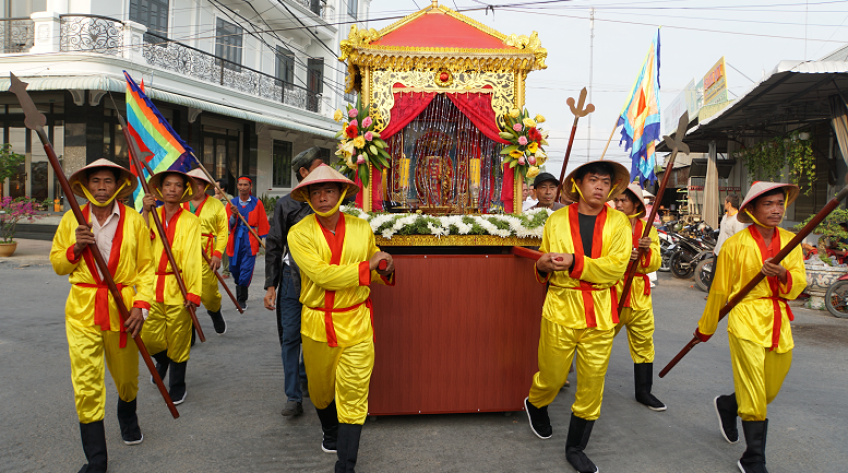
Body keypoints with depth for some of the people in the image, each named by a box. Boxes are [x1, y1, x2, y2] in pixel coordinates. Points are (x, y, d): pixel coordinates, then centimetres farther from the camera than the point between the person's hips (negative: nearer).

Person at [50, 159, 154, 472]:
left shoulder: (134, 220, -1)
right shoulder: (72, 219, 4)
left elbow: (146, 268, 0)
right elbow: (57, 264, 10)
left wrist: (141, 305, -12)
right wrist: (75, 249, -11)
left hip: (122, 307, 0)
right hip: (82, 310, 0)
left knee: (126, 375, 15)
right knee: (86, 383, -5)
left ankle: (127, 416, 50)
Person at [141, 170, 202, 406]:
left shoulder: (191, 221, -1)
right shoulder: (152, 215, 9)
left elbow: (193, 258, -6)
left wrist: (193, 292, -12)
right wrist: (146, 212, -12)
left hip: (177, 288, -3)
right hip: (151, 286, 3)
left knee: (178, 342, 4)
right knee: (149, 339, 6)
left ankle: (177, 388, 24)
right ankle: (162, 360, 41)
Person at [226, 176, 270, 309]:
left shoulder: (257, 203, 3)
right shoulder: (232, 203, 8)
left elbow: (263, 224, 6)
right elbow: (228, 226, 5)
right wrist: (233, 216, -14)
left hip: (250, 240, -3)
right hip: (235, 240, 3)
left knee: (246, 269, -8)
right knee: (234, 268, 7)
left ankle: (242, 299, 2)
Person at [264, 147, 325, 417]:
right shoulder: (286, 205, 0)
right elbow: (274, 246, 1)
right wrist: (270, 285, -4)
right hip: (293, 278, -2)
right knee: (290, 336, -2)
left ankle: (305, 380, 32)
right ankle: (293, 397, 6)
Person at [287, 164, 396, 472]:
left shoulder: (361, 229, 1)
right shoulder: (299, 234, -8)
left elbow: (375, 270, 17)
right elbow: (323, 275, -21)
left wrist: (386, 270, -7)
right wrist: (366, 265, -18)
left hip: (355, 323, 0)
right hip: (317, 324, 0)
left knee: (353, 394, -3)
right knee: (320, 388, 20)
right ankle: (331, 433, 50)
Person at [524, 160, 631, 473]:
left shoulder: (618, 222, 2)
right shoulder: (557, 220, 3)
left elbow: (616, 267, -12)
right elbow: (543, 271, 11)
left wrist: (575, 262, -22)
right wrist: (542, 266, -12)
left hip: (600, 315, 1)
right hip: (561, 309, -1)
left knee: (592, 384, 8)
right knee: (552, 376, 8)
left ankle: (575, 448, 28)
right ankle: (534, 404, 44)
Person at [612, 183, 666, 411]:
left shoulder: (648, 229, 8)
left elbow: (654, 264, 1)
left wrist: (647, 251, -19)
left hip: (639, 295, 3)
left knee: (643, 344, 9)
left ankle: (643, 391, 21)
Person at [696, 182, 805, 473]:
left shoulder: (790, 241, 7)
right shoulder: (736, 244, -5)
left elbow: (798, 285, 2)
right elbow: (719, 289, 2)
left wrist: (783, 274, -21)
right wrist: (705, 327, 9)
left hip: (780, 324, 5)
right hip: (746, 321, -5)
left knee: (770, 391, 16)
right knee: (754, 397, -4)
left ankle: (727, 406, 45)